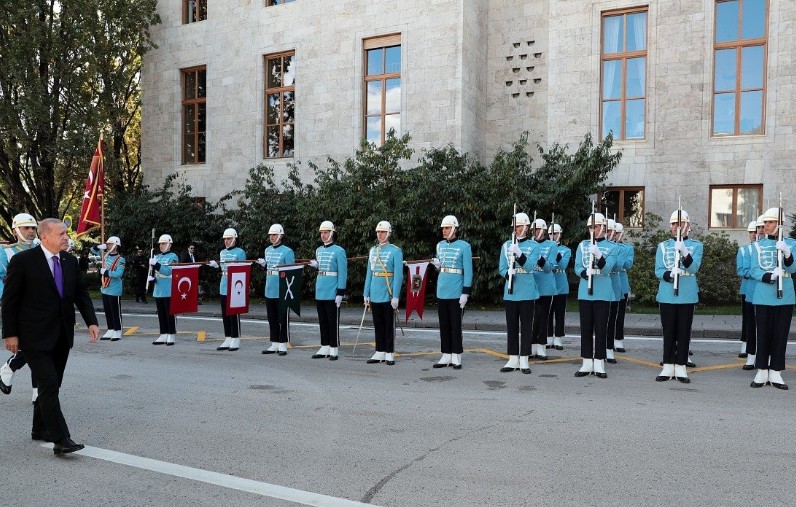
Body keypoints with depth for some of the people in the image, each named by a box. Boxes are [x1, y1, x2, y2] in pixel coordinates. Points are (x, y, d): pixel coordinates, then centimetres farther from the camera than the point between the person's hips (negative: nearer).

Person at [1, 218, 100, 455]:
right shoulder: (23, 261, -10)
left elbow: (81, 293, 9)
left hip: (62, 336, 6)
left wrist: (91, 321, -2)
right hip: (36, 337, -6)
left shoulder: (70, 261, 6)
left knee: (52, 385, 15)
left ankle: (40, 428, 32)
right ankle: (61, 440, -9)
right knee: (49, 385, -10)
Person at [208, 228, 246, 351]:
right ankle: (228, 340, 17)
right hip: (223, 288, 7)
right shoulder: (222, 253, 15)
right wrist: (215, 265, 4)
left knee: (234, 315, -4)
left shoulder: (240, 252, -5)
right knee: (225, 315, 10)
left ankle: (235, 341, 3)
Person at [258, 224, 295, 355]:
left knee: (282, 319, 0)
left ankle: (282, 345, 8)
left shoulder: (287, 251, -8)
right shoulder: (267, 250, 13)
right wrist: (263, 264, 2)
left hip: (282, 291, -7)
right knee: (272, 319, 12)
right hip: (269, 290, 7)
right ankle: (274, 344, 21)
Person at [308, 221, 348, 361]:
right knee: (322, 321, 12)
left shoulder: (339, 251, -8)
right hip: (320, 292, 7)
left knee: (332, 322, -1)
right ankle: (325, 348, 20)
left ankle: (334, 349, 7)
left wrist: (340, 293, -15)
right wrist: (316, 265, 1)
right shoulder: (318, 250, 12)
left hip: (332, 293, -7)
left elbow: (342, 273, -11)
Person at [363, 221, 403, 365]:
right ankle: (380, 352, 20)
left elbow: (398, 275, -11)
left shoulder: (396, 251, -6)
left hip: (388, 295, -5)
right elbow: (369, 273, 13)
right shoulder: (372, 251, 11)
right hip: (375, 295, 6)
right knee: (378, 325, 11)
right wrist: (366, 293, 9)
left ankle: (389, 354, 10)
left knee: (389, 325, 2)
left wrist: (395, 296, -15)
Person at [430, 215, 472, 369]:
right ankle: (446, 356, 17)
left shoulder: (464, 246, -7)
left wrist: (465, 292, -13)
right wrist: (437, 265, -2)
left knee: (455, 324, 0)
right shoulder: (440, 245, 10)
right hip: (441, 291, 6)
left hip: (456, 292, -6)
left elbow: (468, 270, -9)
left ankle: (456, 357, 8)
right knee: (444, 324, 9)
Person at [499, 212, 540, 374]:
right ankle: (513, 360, 16)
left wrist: (519, 253, -27)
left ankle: (524, 360, 10)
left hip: (527, 292, -3)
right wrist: (508, 273, -17)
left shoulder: (533, 246, 0)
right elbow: (502, 268, 4)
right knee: (511, 326, 8)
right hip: (510, 291, 3)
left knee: (526, 326, 3)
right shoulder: (506, 245, 7)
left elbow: (530, 266, -13)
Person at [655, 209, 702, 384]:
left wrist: (684, 252, -30)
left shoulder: (696, 245, 3)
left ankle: (681, 368, 13)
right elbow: (658, 271, -1)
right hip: (667, 295, 1)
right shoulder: (663, 246, 6)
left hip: (687, 296, -1)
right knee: (668, 332, 6)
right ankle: (668, 367, 14)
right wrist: (670, 274, -23)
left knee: (684, 332, 5)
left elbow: (693, 267, -13)